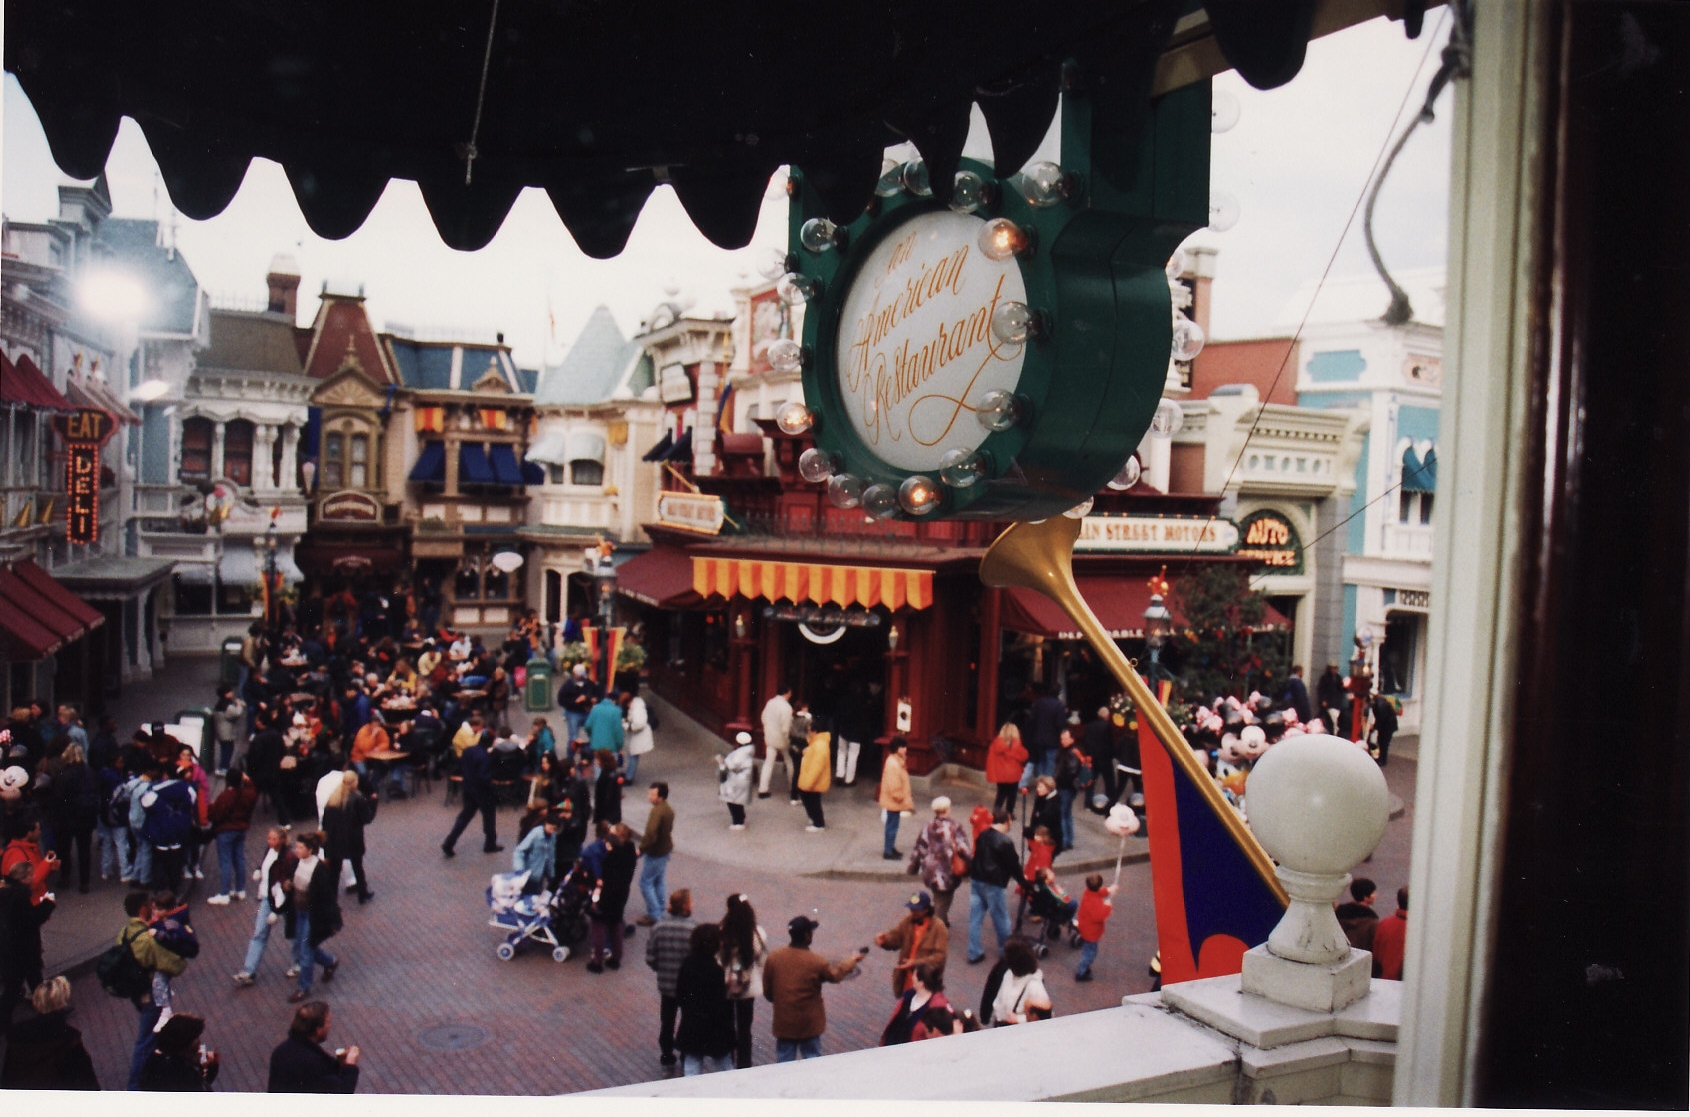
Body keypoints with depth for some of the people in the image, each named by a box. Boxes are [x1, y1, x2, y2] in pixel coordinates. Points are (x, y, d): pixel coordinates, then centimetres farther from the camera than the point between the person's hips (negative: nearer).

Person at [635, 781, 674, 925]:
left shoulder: (657, 811, -26)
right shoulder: (669, 809, 5)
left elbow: (650, 835, -34)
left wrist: (641, 850, -23)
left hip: (655, 853, -10)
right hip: (665, 850, 10)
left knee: (645, 882, 1)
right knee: (658, 881, 21)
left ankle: (654, 915, 5)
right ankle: (661, 912, 29)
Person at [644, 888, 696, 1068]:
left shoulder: (658, 928, -14)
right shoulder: (693, 930, -25)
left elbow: (650, 958, -7)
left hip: (665, 985, 3)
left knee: (667, 1021, 23)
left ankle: (666, 1055, 36)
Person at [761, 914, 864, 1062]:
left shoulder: (773, 958, -10)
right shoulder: (816, 961, -17)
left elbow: (768, 992, -1)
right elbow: (835, 975, 4)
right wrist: (853, 960, 22)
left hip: (783, 1023, 2)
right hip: (809, 1025, -2)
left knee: (784, 1062, 12)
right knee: (812, 1057, 13)